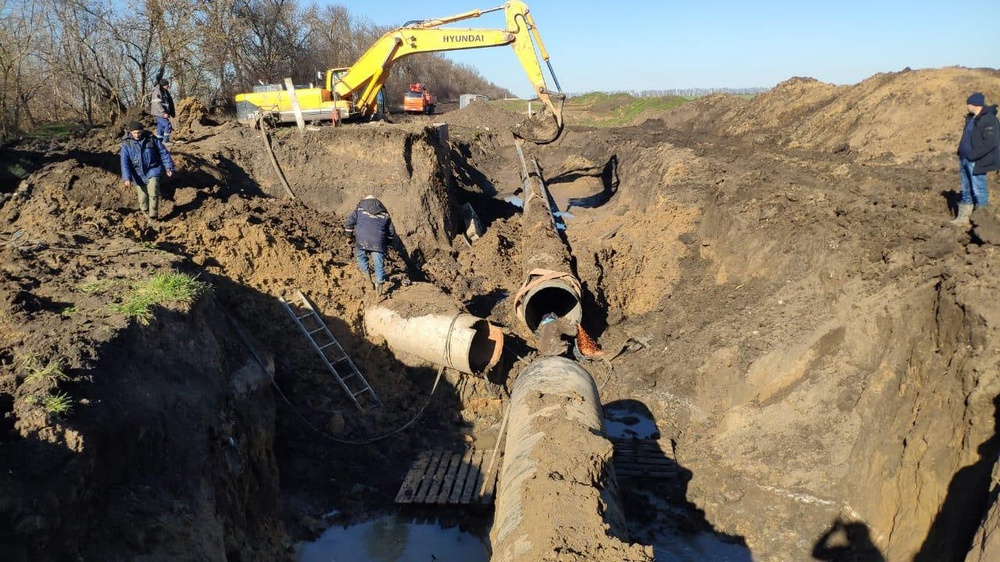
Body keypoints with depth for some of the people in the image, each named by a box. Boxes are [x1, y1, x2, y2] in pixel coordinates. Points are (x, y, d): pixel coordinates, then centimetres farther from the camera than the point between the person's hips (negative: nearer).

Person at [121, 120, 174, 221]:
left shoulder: (151, 139, -7)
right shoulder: (126, 143, -7)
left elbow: (163, 152, 2)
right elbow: (125, 162, -11)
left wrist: (168, 167, 0)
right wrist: (127, 178, -19)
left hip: (153, 170, -1)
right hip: (139, 174, 1)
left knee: (153, 192, -21)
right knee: (143, 198, 5)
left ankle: (153, 216, -11)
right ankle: (147, 214, 26)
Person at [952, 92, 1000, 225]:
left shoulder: (988, 120, -15)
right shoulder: (971, 118, 13)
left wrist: (973, 155, -22)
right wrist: (961, 155, 13)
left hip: (976, 163, -10)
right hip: (966, 160, 10)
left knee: (979, 191, -5)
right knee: (966, 191, 15)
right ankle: (963, 218, 24)